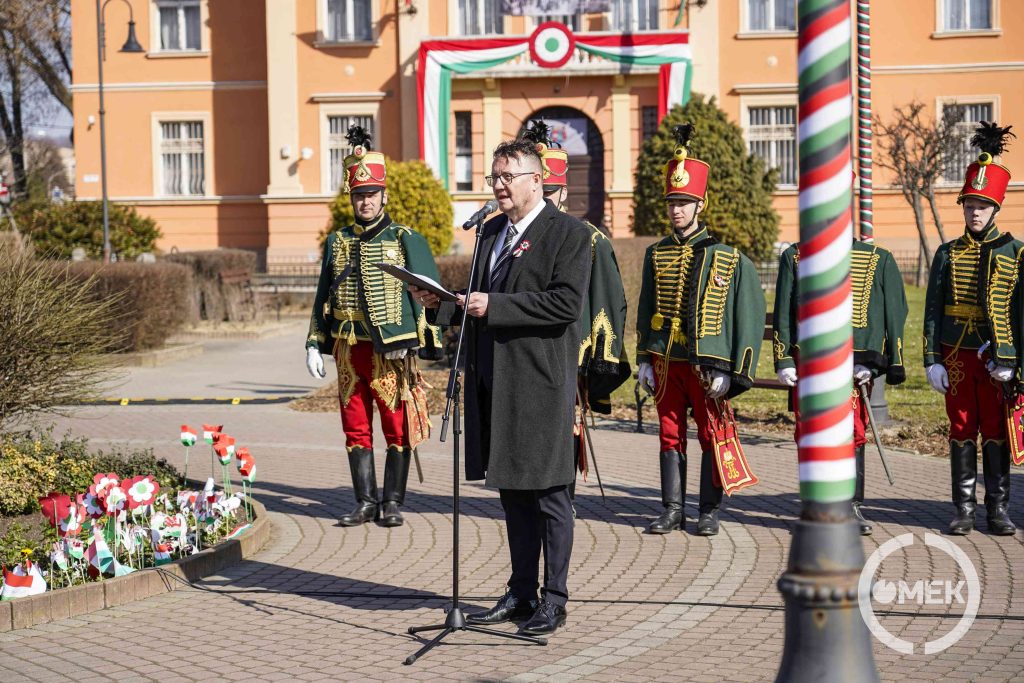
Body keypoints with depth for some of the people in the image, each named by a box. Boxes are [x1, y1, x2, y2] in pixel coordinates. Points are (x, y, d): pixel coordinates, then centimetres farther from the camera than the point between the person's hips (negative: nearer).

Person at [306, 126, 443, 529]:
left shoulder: (405, 240, 0)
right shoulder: (337, 242, 11)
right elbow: (324, 297, 15)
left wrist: (412, 342, -10)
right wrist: (315, 345, 9)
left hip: (391, 350, -3)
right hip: (349, 349, 4)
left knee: (396, 427, 1)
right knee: (356, 428, 6)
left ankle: (393, 503, 10)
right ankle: (366, 503, 14)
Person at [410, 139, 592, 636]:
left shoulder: (569, 234, -7)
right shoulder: (491, 231, 17)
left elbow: (565, 303, -18)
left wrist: (493, 305, -20)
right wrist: (439, 303, 4)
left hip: (540, 381, -7)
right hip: (494, 381, 8)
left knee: (548, 492, -1)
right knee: (512, 493, 13)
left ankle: (554, 600, 7)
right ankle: (521, 594, 22)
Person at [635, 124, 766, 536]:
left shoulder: (727, 258, -4)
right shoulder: (656, 255, 9)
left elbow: (747, 315, -4)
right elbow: (645, 311, 15)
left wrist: (728, 371, -9)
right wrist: (644, 360, 9)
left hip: (705, 363, -4)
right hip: (666, 363, 4)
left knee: (711, 436, 3)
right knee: (670, 435, 8)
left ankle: (710, 513, 11)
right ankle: (672, 511, 14)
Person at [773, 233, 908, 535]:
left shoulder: (878, 259, 6)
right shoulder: (794, 257, 9)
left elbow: (894, 313, 6)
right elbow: (782, 313, 7)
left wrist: (870, 362, -2)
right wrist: (784, 361, -1)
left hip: (853, 363, -1)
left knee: (852, 434, -1)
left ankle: (853, 507, 9)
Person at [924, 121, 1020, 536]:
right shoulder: (948, 254, 6)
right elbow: (933, 310, 5)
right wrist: (932, 360, -2)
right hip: (957, 356, 1)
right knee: (962, 430, 4)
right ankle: (964, 510, 10)